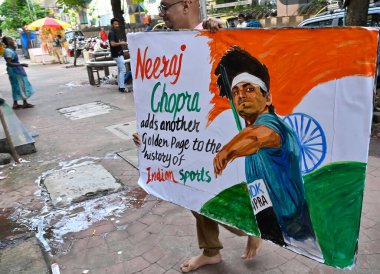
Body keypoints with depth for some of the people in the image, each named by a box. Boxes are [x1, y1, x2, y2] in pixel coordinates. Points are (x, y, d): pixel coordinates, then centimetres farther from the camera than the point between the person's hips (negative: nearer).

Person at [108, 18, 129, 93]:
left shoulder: (115, 32, 15)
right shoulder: (111, 33, -14)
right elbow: (112, 44, -24)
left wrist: (122, 43, 8)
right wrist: (121, 43, -14)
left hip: (119, 53, 10)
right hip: (117, 54, -10)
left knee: (120, 70, 12)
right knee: (123, 70, -12)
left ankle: (120, 86, 17)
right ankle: (122, 87, -12)